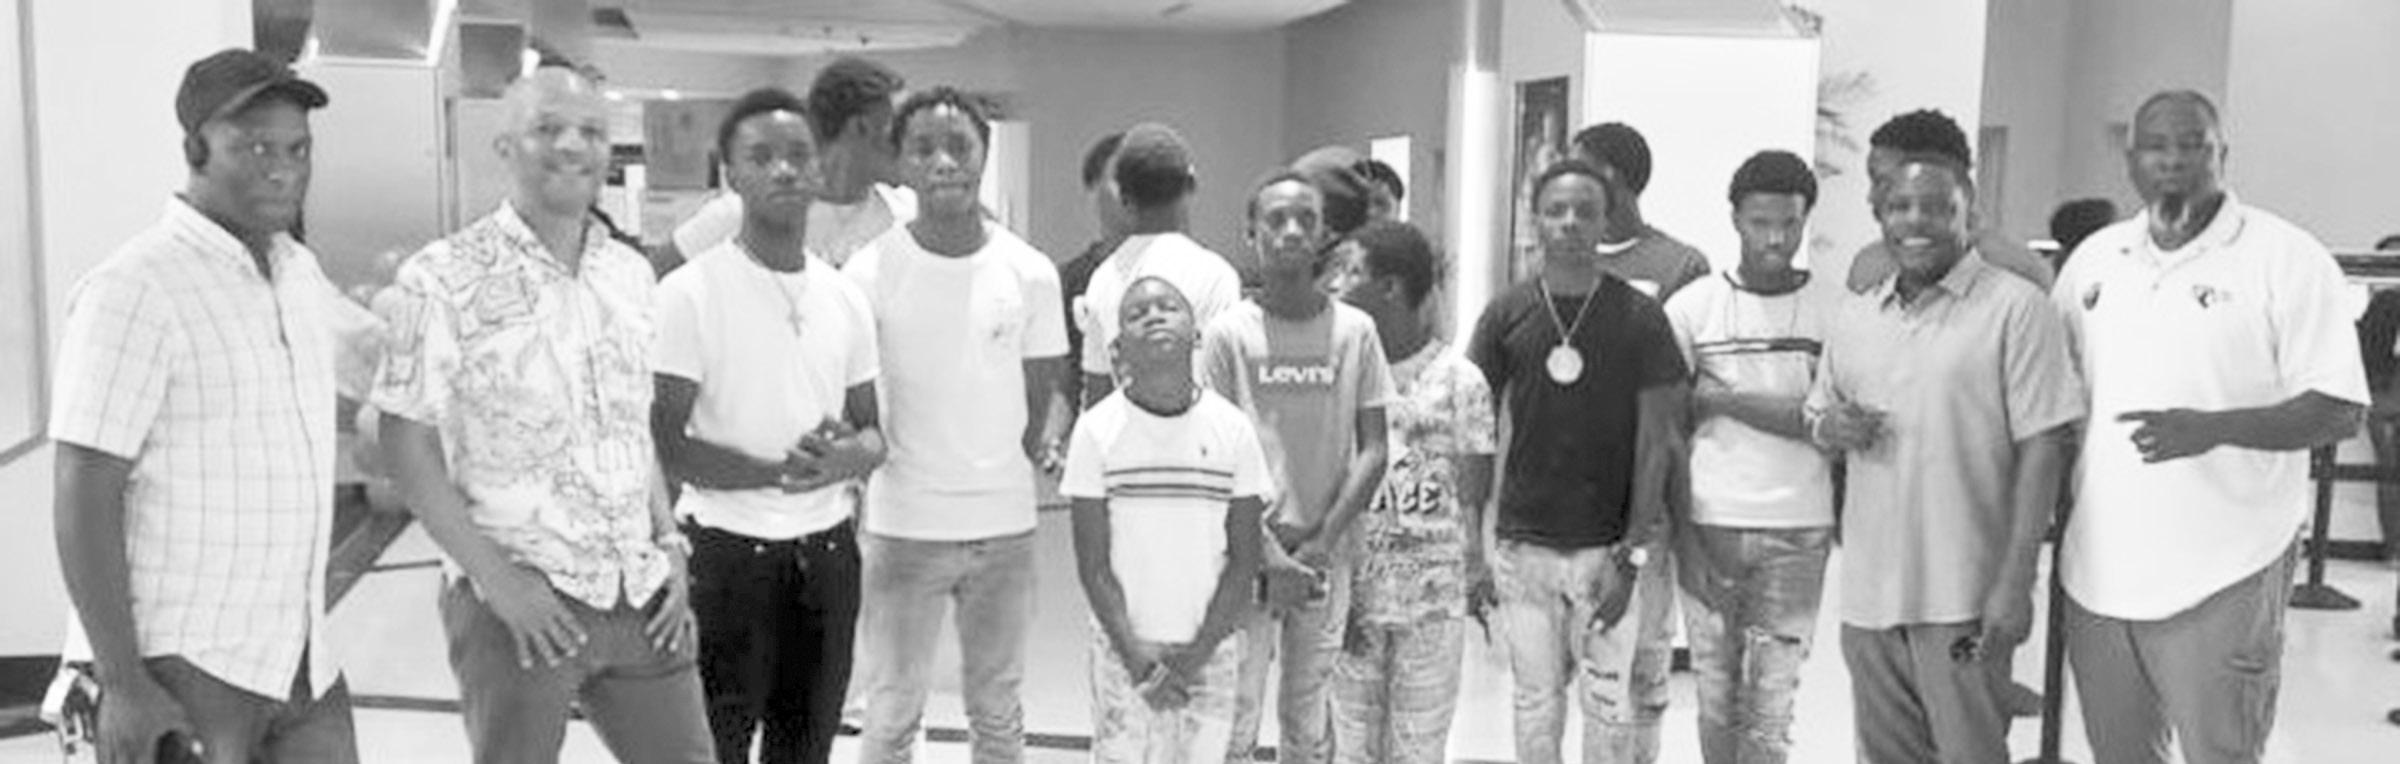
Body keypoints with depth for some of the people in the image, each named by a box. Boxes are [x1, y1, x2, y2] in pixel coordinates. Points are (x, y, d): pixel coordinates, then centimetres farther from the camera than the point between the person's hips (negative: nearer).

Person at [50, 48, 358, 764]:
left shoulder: (300, 271, 8)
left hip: (302, 660, 7)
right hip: (184, 671, -7)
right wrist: (122, 684, -18)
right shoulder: (133, 291, -15)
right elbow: (84, 503, -17)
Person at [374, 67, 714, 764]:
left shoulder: (630, 273, 8)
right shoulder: (446, 280, -9)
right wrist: (497, 579, -13)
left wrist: (670, 546, 5)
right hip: (520, 605, -5)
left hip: (643, 598, 5)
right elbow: (407, 447, -7)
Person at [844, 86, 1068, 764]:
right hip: (904, 528, -2)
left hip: (1006, 528, 2)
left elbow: (1041, 394, 7)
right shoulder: (870, 273, -8)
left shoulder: (1030, 273, -2)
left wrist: (1003, 474, 5)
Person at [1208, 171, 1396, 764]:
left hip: (1326, 557, 2)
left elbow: (1373, 449, 3)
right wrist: (1268, 550, -11)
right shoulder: (1228, 332, -3)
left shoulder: (1355, 331, 3)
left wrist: (1323, 539, -7)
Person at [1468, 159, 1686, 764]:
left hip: (1609, 545, -1)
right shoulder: (1507, 314, 2)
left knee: (1610, 705, 1)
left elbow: (1656, 442, -3)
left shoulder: (1640, 317, -3)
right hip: (1522, 543, 2)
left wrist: (1631, 555, -9)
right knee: (1536, 703, 10)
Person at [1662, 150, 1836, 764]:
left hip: (1799, 532, 0)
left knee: (1771, 702, 2)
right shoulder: (1694, 306, 2)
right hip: (1708, 524, 0)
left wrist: (1723, 397, -8)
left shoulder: (1835, 310, 2)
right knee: (1717, 695, 8)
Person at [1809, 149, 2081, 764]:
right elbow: (1818, 415, 20)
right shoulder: (1854, 315, 10)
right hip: (1867, 593, 5)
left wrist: (2015, 581, -15)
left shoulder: (2014, 307, -6)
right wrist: (1830, 427, -6)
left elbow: (2040, 449, -9)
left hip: (1963, 598, -5)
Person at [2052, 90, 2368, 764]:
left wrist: (2213, 428, -24)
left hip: (2220, 580, -5)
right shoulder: (2095, 258, 10)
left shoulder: (2286, 259, -6)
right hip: (2098, 573, 5)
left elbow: (2340, 409, -10)